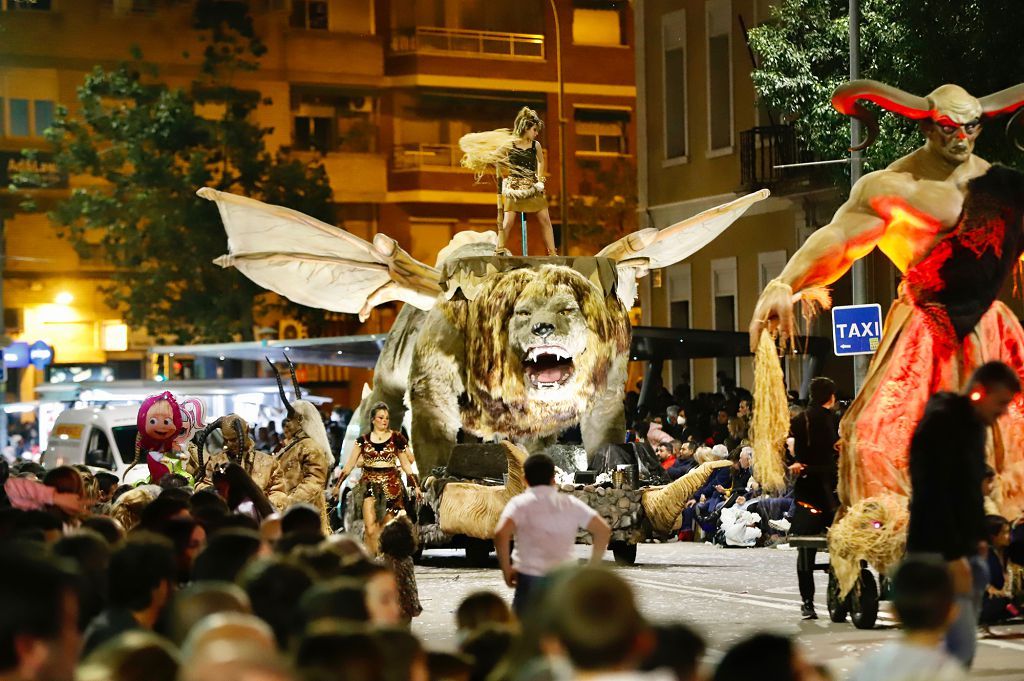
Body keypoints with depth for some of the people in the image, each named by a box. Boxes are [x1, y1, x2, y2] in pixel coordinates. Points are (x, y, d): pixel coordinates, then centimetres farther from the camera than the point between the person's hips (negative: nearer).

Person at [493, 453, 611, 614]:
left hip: (530, 578, -3)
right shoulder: (570, 504, 7)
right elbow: (603, 530, 2)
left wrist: (506, 570, -8)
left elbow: (501, 534, -19)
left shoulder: (519, 503, -2)